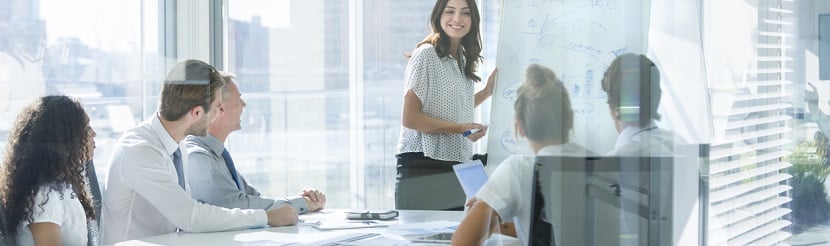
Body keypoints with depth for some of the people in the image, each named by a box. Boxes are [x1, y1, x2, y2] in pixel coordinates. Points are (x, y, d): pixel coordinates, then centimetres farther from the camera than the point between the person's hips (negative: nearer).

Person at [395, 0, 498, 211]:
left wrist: (487, 92, 12)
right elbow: (409, 118, -13)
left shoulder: (463, 58, 13)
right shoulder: (426, 55, -9)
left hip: (457, 162, 7)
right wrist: (458, 128, -20)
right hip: (423, 164, -7)